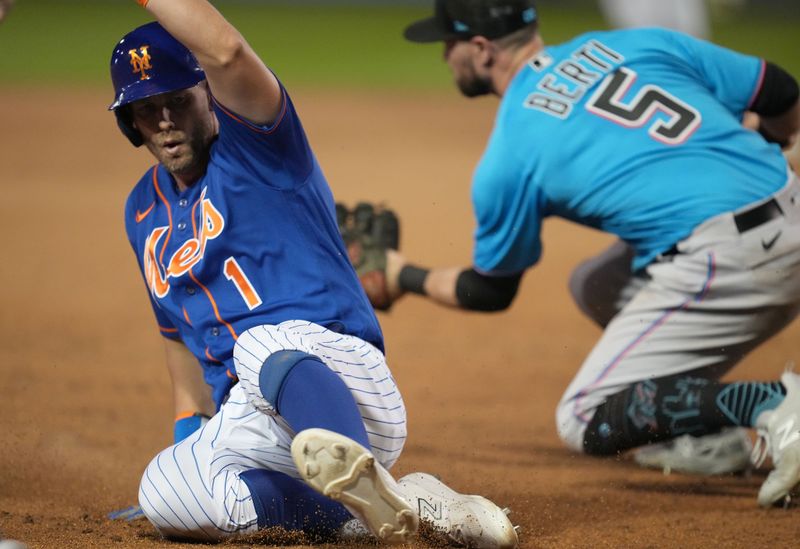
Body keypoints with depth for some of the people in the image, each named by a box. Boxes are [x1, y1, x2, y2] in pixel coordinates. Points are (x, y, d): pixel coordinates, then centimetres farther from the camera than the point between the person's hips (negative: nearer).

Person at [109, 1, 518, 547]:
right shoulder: (145, 212, 21)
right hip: (248, 425, 6)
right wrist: (189, 436, 22)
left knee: (263, 344, -40)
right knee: (166, 492, -28)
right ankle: (405, 504, -27)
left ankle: (356, 472, -70)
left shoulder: (253, 142, 0)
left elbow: (226, 51, -22)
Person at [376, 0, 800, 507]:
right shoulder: (635, 43, 15)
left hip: (725, 260, -8)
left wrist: (406, 278, 35)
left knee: (585, 423, 2)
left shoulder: (506, 160, 2)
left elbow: (491, 292, 17)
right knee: (595, 284, 28)